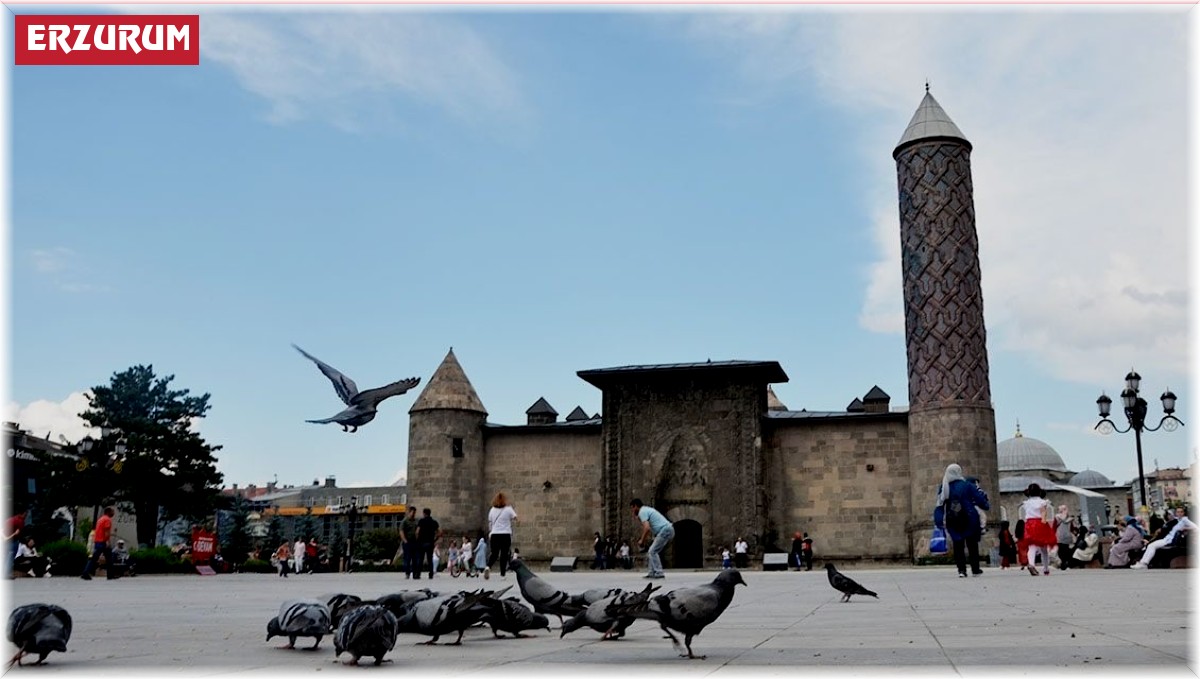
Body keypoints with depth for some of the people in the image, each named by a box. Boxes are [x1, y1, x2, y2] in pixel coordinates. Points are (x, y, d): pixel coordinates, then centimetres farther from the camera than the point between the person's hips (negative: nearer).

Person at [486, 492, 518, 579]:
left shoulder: (492, 510, 7)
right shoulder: (508, 509, -4)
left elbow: (490, 523, 14)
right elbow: (515, 519, -1)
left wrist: (490, 533, 27)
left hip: (494, 534, 3)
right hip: (506, 534, -3)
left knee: (494, 553, 9)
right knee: (504, 554, 4)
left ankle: (488, 567, -18)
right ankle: (502, 573, 2)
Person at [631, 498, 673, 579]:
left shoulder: (642, 512, -7)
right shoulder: (647, 509, 24)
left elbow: (647, 528, -20)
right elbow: (650, 528, 29)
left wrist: (642, 540, -8)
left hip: (665, 531, -10)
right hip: (669, 530, 10)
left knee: (653, 551, -8)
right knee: (653, 551, 13)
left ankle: (659, 573, -12)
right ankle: (652, 573, 11)